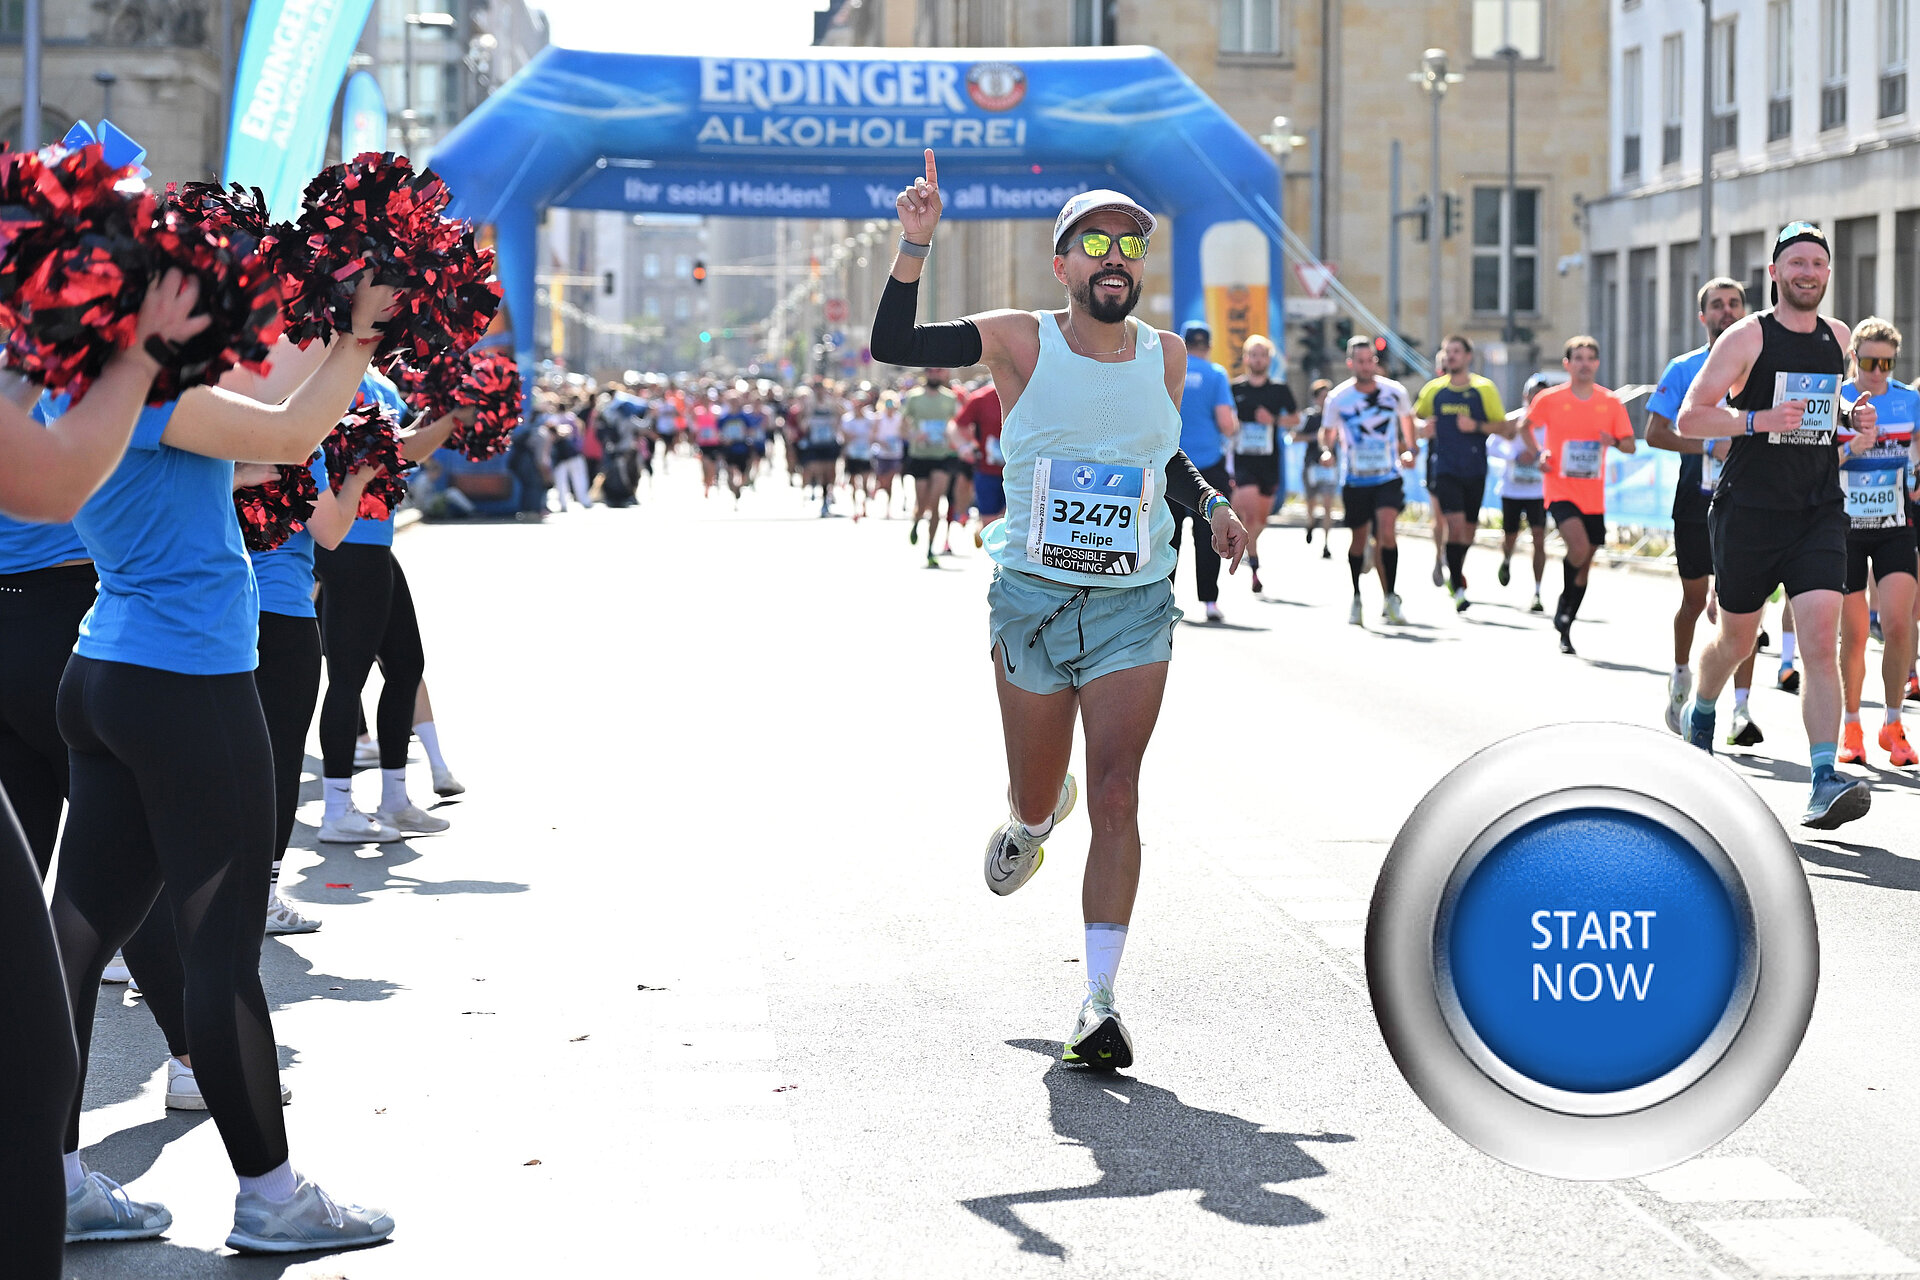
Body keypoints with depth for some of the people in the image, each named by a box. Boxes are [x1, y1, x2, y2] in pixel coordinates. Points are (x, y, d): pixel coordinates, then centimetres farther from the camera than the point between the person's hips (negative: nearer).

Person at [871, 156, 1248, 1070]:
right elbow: (893, 346, -11)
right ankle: (1033, 820, 52)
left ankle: (1099, 1003, -7)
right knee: (1037, 799, 10)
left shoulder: (1165, 357, 5)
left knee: (1115, 797, -11)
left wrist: (1211, 506, 3)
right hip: (1032, 602, -1)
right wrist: (915, 245, -20)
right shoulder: (1020, 341, -5)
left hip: (1133, 608, 1)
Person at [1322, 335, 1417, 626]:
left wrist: (1409, 450, 10)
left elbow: (1407, 418, 18)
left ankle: (1390, 599, -10)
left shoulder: (1395, 392, -2)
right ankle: (1356, 598, 29)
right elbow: (1327, 433, 8)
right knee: (1359, 539, 9)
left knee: (1387, 533, -19)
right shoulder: (1338, 398, -5)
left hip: (1389, 477, 0)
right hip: (1354, 480, 1)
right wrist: (1326, 450, -13)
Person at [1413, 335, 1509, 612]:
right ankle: (1458, 588, -11)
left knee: (1469, 528, 10)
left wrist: (1477, 426, -15)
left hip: (1474, 471, 1)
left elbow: (1503, 427, 1)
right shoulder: (1433, 389, 5)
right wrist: (1423, 428, -2)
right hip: (1444, 469, -1)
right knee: (1455, 525, -17)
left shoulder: (1484, 389, 1)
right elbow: (1415, 417, 20)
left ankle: (1456, 573, 38)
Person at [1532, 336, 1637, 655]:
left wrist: (1614, 441, -15)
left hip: (1593, 496, 4)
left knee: (1585, 563, 9)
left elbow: (1631, 445, 7)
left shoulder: (1610, 402, 3)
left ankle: (1566, 628, 26)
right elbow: (1527, 425, 13)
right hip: (1560, 489, -4)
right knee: (1579, 547, -27)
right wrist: (1540, 453, -3)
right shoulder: (1549, 399, -3)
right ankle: (1565, 600, -1)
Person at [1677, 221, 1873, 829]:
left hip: (1819, 511, 3)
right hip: (1749, 510, -3)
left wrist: (1858, 425, 10)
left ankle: (1824, 782, -19)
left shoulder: (1838, 338, 9)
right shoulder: (1748, 337, -6)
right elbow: (1687, 419, -10)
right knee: (1736, 638, 13)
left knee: (1822, 639, -13)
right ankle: (1699, 716, 46)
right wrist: (1756, 419, -24)